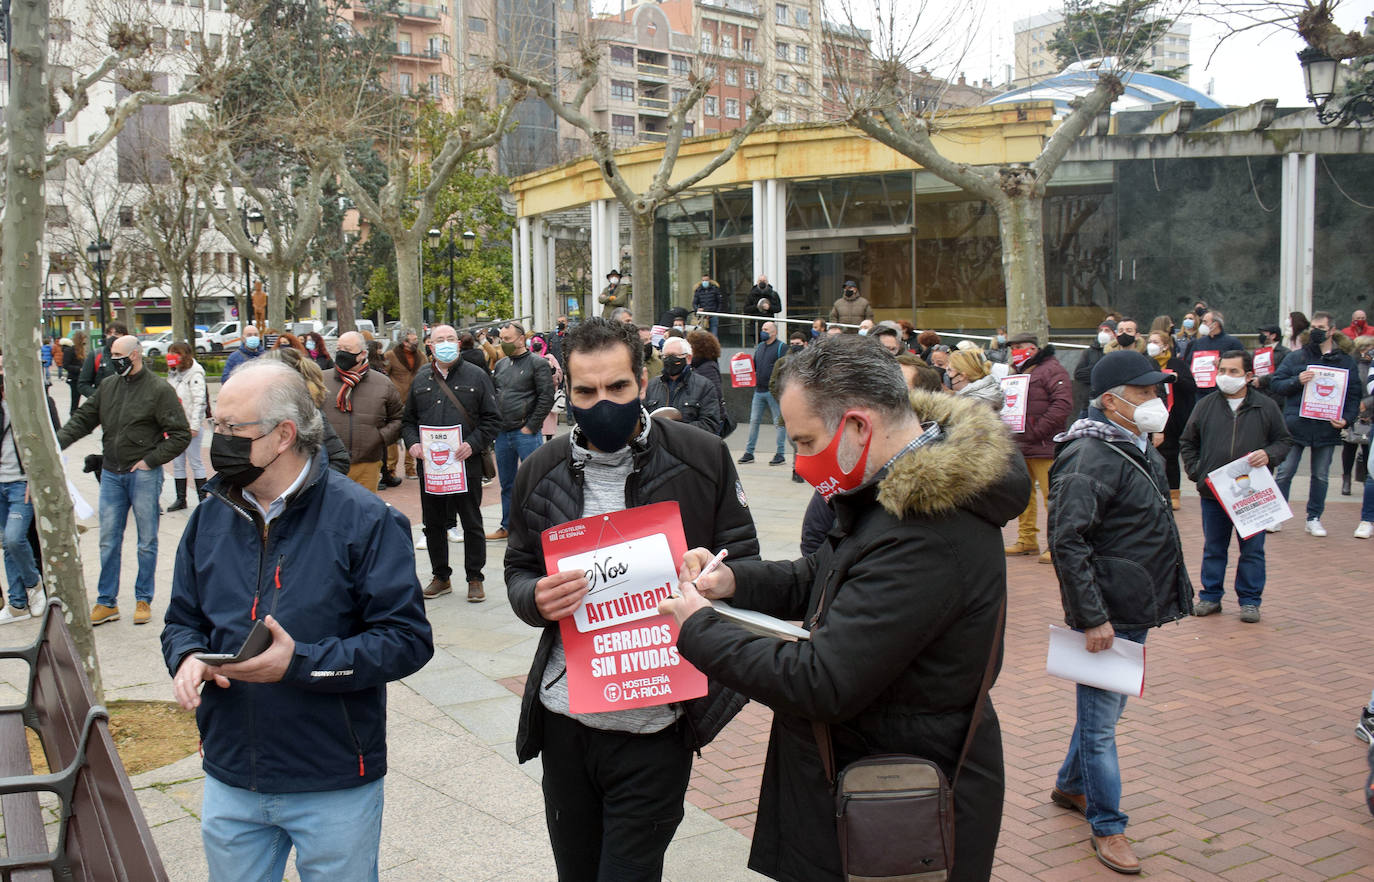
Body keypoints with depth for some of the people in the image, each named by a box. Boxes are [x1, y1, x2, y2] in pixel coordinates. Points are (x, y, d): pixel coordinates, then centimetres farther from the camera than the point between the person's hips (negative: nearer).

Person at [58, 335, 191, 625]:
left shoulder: (159, 389, -8)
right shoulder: (108, 386, 8)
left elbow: (181, 435, -8)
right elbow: (83, 419, 14)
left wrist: (150, 460, -12)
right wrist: (56, 443, -1)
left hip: (144, 475, -4)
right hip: (111, 474, 5)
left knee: (147, 541, 6)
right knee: (108, 541, 7)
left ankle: (144, 600, 17)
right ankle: (107, 602, 16)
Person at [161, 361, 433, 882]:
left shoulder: (363, 521, -14)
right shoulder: (211, 517, 4)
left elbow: (408, 639, -18)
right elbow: (183, 619, 14)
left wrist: (301, 662, -27)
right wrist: (187, 656, -9)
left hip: (336, 787, -4)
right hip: (230, 781, 5)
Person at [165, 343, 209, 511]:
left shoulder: (195, 374, -9)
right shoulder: (173, 374, 14)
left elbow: (199, 401, -15)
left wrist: (194, 426, -19)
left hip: (189, 425, -7)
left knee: (195, 462, -2)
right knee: (177, 463, 9)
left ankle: (202, 498, 5)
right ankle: (180, 499, 15)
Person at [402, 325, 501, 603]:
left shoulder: (476, 376, 2)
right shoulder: (421, 379, 11)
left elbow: (492, 420, 0)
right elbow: (408, 419, 15)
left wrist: (473, 444, -15)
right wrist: (412, 443, -5)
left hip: (466, 464, -3)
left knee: (472, 522, 4)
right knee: (433, 523, 10)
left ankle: (475, 578, 15)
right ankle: (440, 577, 24)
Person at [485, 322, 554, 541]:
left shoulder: (537, 363, -6)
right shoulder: (501, 365, 14)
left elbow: (546, 398, -12)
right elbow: (493, 395, 19)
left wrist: (531, 427, -13)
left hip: (526, 434, -7)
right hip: (502, 433, 7)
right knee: (507, 483, 15)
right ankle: (507, 527, 25)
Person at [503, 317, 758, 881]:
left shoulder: (703, 459, -5)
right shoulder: (542, 470, 4)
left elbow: (744, 562, 3)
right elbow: (517, 570, 12)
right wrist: (535, 598, -12)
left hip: (654, 725, -3)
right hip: (564, 719, 4)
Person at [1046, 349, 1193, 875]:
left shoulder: (1138, 447, 11)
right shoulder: (1091, 458, -21)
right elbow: (1067, 542, -26)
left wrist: (1174, 594, 23)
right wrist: (1092, 617, -26)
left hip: (1136, 609, 10)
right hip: (1106, 615, -10)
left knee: (1107, 708, 22)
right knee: (1102, 719, 3)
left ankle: (1070, 785, 40)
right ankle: (1107, 826, 16)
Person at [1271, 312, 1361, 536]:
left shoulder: (1345, 361, 4)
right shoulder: (1296, 357, 2)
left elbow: (1354, 395, 5)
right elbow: (1276, 383, 0)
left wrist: (1347, 418, -10)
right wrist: (1297, 381, -18)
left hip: (1327, 428, 1)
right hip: (1295, 426, -1)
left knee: (1321, 476, 10)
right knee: (1285, 472, 0)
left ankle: (1314, 518, 21)